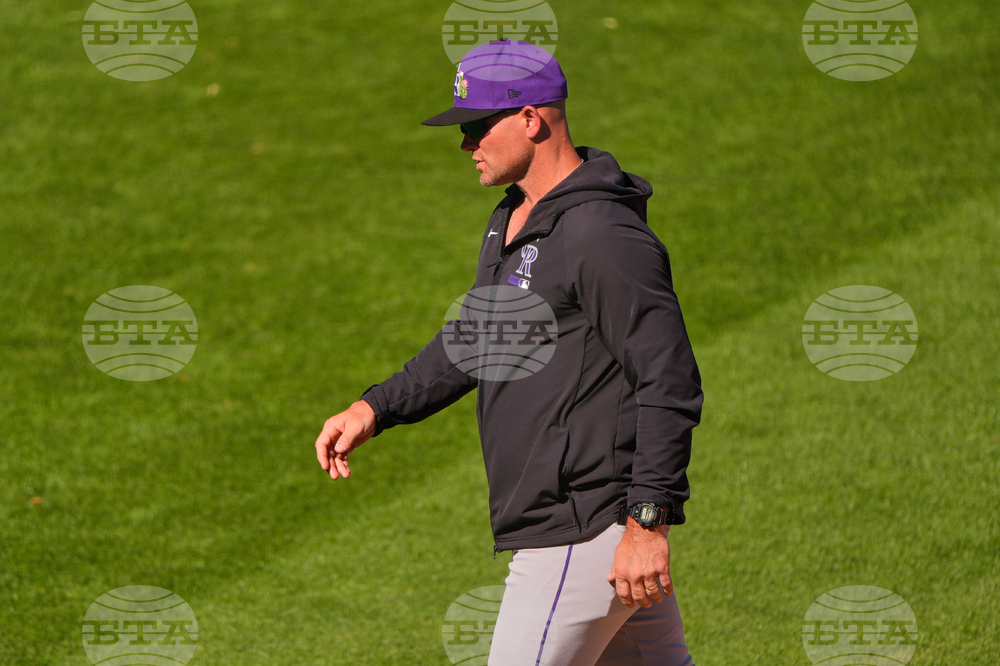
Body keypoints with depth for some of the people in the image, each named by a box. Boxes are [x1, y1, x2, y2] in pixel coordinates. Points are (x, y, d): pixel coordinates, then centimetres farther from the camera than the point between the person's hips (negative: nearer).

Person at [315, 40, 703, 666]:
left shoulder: (605, 235, -18)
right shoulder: (511, 221, 15)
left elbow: (671, 386, -21)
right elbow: (474, 341, 29)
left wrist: (647, 524, -25)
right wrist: (375, 409, 17)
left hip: (586, 533, -10)